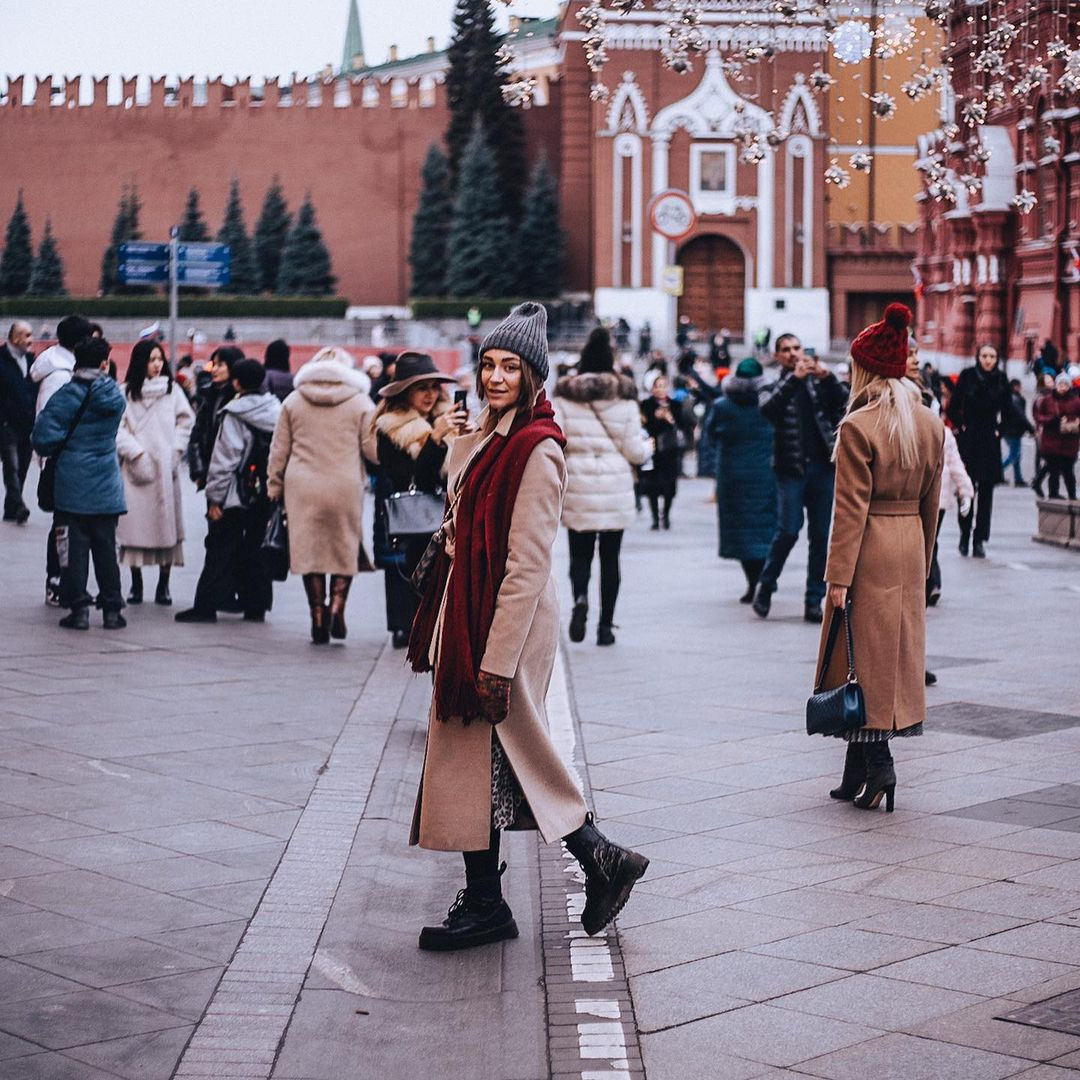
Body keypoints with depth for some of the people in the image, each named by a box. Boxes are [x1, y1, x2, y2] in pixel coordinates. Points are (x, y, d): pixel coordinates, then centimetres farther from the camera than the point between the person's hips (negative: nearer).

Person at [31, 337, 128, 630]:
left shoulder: (65, 396, -11)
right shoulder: (114, 397, -1)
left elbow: (43, 438, -14)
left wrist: (55, 449, 8)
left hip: (72, 485, -3)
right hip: (106, 487, 3)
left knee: (75, 548, 3)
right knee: (106, 548, 9)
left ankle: (78, 608, 1)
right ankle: (112, 609, 11)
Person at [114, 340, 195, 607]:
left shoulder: (172, 390, 6)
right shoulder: (125, 392, 0)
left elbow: (186, 421, 10)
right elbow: (118, 427, -2)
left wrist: (176, 450, 0)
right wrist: (135, 453, -9)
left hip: (165, 467, 1)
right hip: (135, 467, -1)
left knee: (166, 524, 0)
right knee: (135, 523, -1)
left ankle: (164, 585, 7)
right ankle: (136, 584, 8)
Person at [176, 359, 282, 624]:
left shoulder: (235, 415, -13)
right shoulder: (277, 411, 5)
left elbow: (225, 459, -13)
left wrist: (215, 497, -9)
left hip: (237, 493, -6)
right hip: (266, 494, 6)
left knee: (220, 551, -1)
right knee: (255, 548, 13)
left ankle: (206, 606, 0)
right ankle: (256, 605, 14)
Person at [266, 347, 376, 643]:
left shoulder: (294, 400, 8)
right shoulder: (360, 402, 3)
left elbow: (279, 450, 9)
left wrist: (275, 486, 17)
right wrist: (366, 480, 15)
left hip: (303, 487, 1)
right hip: (346, 486, -1)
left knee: (309, 550, 7)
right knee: (346, 549, 11)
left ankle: (318, 617, 7)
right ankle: (337, 608, -2)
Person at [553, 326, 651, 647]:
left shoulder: (564, 396, -2)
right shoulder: (624, 397, -3)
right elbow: (634, 450, -3)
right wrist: (647, 445, 18)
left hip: (577, 489, 0)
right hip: (616, 490, 0)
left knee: (580, 554, 10)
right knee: (610, 557, 9)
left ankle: (580, 597, -19)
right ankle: (606, 625, 9)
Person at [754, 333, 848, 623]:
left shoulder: (819, 384, 14)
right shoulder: (773, 389, 10)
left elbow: (844, 403, -1)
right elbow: (768, 409, -13)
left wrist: (828, 377, -17)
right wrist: (794, 377, -21)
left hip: (823, 467, 2)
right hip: (791, 468, -2)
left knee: (821, 536, 1)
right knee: (788, 531, -11)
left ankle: (814, 602, 7)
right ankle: (765, 587, 10)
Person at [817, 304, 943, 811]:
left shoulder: (858, 426, -14)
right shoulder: (931, 425, 6)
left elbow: (851, 507, -16)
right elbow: (931, 502, 12)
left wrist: (839, 575, -13)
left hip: (869, 549, -7)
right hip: (911, 544, 7)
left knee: (864, 655, 2)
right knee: (896, 652, 10)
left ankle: (877, 764, -4)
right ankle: (857, 773, 18)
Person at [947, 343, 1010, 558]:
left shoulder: (1001, 379, 3)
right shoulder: (967, 376, -3)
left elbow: (1008, 410, 14)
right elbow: (953, 407, 3)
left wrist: (999, 430, 6)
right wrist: (959, 426, 0)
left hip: (990, 442, 2)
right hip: (968, 440, -2)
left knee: (986, 491, 0)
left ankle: (980, 540, 4)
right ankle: (965, 534, 12)